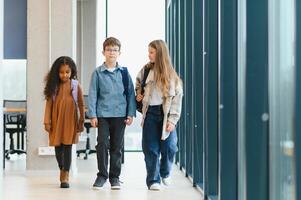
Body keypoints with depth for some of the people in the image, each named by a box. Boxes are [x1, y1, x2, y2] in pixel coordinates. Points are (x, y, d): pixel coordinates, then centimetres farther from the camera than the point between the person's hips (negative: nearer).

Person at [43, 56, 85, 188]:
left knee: (67, 147, -4)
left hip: (70, 121, -2)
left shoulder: (76, 86, -2)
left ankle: (65, 176, 0)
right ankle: (62, 169, 32)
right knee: (58, 147, 9)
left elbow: (81, 104, 3)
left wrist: (81, 122, 5)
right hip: (56, 120, 2)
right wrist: (47, 121, -5)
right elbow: (49, 103, 0)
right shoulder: (54, 85, 0)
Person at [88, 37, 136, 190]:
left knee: (117, 147, 7)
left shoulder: (124, 73, 5)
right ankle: (102, 175, 9)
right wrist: (92, 115, -4)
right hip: (102, 114, -1)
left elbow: (130, 93, 7)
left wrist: (131, 114, 0)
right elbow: (92, 94, 2)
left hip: (120, 114, 1)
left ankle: (114, 177, 17)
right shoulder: (98, 73, 2)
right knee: (102, 144, -6)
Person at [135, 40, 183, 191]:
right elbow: (138, 82, 27)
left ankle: (165, 173, 27)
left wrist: (172, 120, -11)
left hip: (166, 114, -1)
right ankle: (153, 180, 9)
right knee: (151, 149, 1)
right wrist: (138, 93, 8)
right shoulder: (146, 70, 4)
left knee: (168, 147, 1)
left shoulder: (171, 75, -2)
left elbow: (177, 99, -4)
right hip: (150, 114, 1)